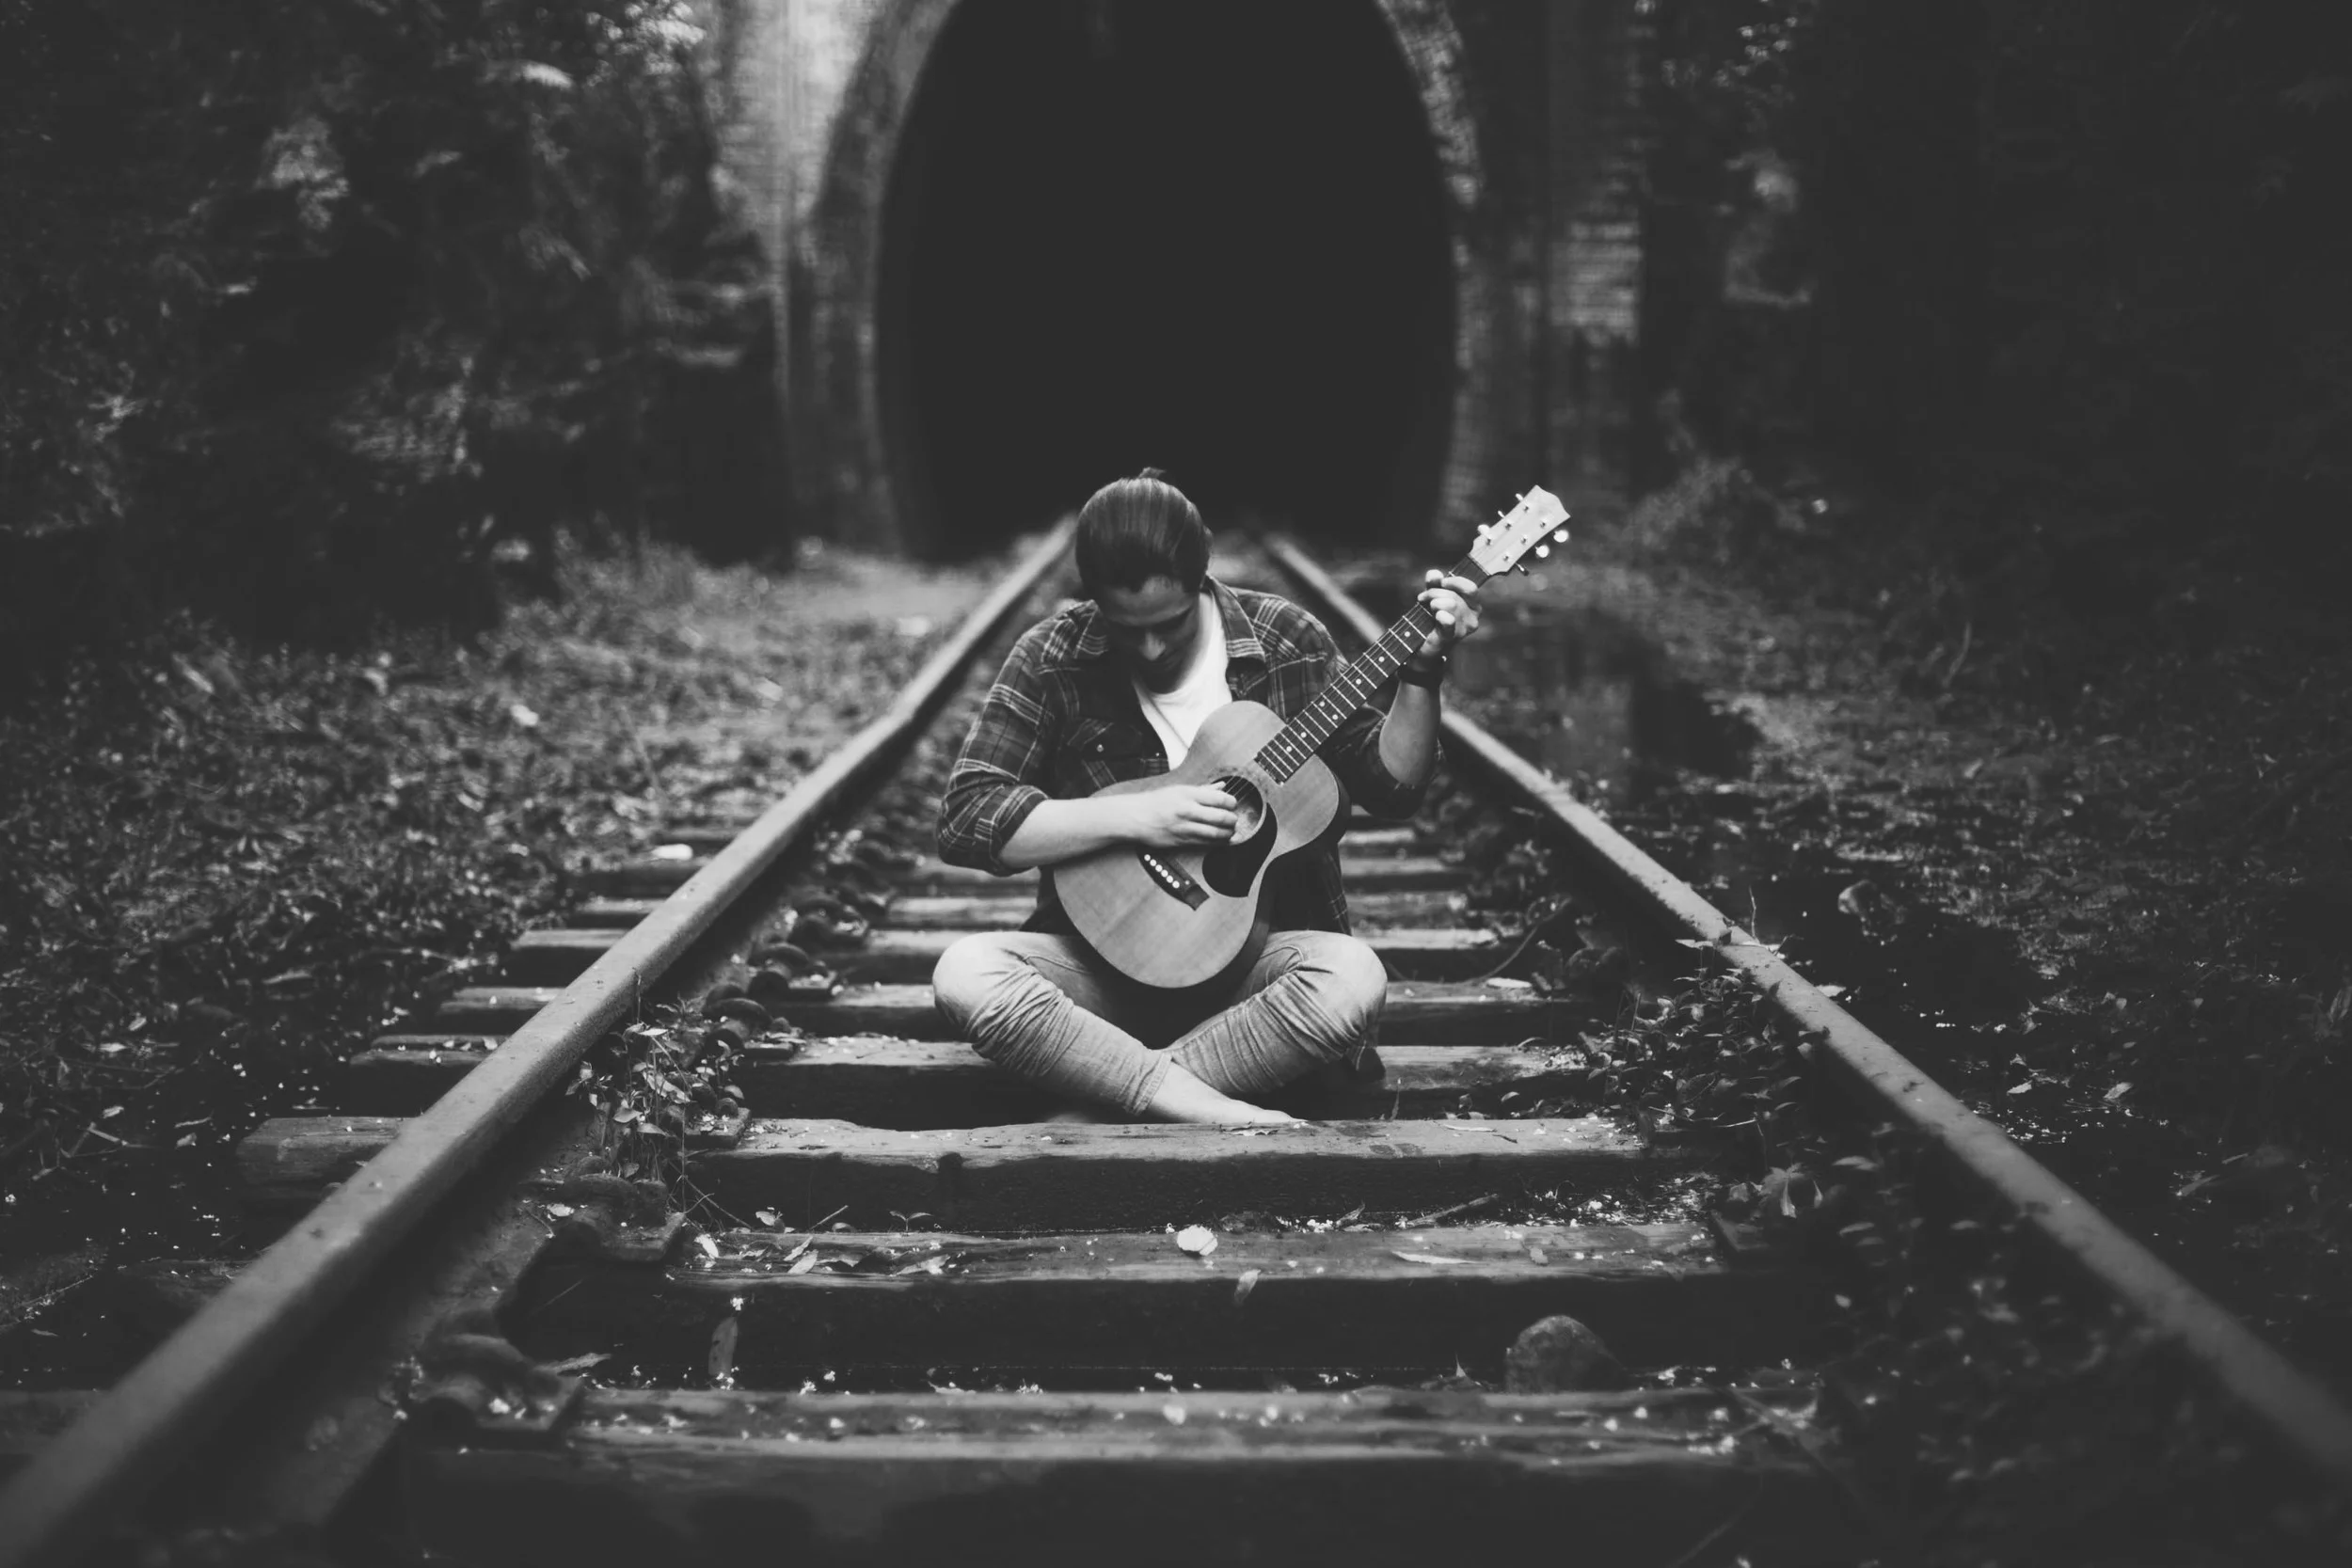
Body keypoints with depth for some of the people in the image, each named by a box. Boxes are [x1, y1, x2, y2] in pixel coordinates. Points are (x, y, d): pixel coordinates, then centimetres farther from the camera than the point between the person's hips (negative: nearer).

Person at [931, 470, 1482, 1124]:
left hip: (1255, 955, 1)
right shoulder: (1053, 658, -5)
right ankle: (1215, 1113, -34)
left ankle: (1094, 1118, -23)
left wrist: (1422, 670, -10)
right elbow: (963, 819, -12)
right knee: (965, 973, -30)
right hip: (1105, 949, 0)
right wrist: (1131, 817, -19)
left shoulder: (1287, 642, -1)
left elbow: (1392, 788, 5)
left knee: (1354, 979, -33)